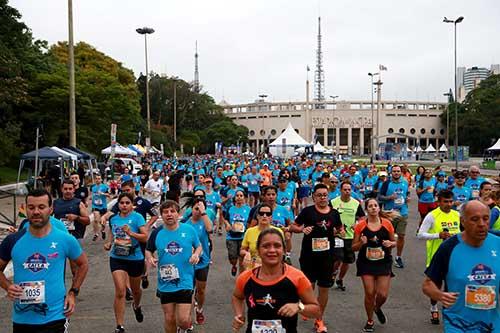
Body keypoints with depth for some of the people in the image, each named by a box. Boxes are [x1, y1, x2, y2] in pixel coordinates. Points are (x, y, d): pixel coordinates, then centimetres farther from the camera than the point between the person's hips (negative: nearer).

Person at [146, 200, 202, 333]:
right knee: (169, 319, 11)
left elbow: (198, 246, 9)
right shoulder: (157, 233, -3)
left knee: (183, 320, -4)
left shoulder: (189, 229, -6)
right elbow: (148, 250, 11)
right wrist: (150, 258, -10)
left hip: (185, 281, -2)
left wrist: (196, 254, -12)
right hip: (165, 283, 2)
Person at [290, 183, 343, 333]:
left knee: (324, 288, 7)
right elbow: (293, 227, -1)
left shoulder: (334, 213, 3)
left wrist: (341, 231, -3)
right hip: (308, 255, -2)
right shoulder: (307, 211, -6)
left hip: (327, 256, 2)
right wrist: (303, 229, -20)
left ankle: (319, 320, 23)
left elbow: (339, 228, 19)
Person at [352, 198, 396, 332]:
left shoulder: (387, 223, -3)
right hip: (366, 263, -1)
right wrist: (362, 243, -21)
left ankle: (377, 308, 36)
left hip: (384, 262, 1)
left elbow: (394, 242, 11)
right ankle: (370, 321, 24)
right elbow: (354, 247, 0)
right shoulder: (361, 225, -6)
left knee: (383, 294, -2)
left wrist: (390, 243, -12)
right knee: (370, 293, -1)